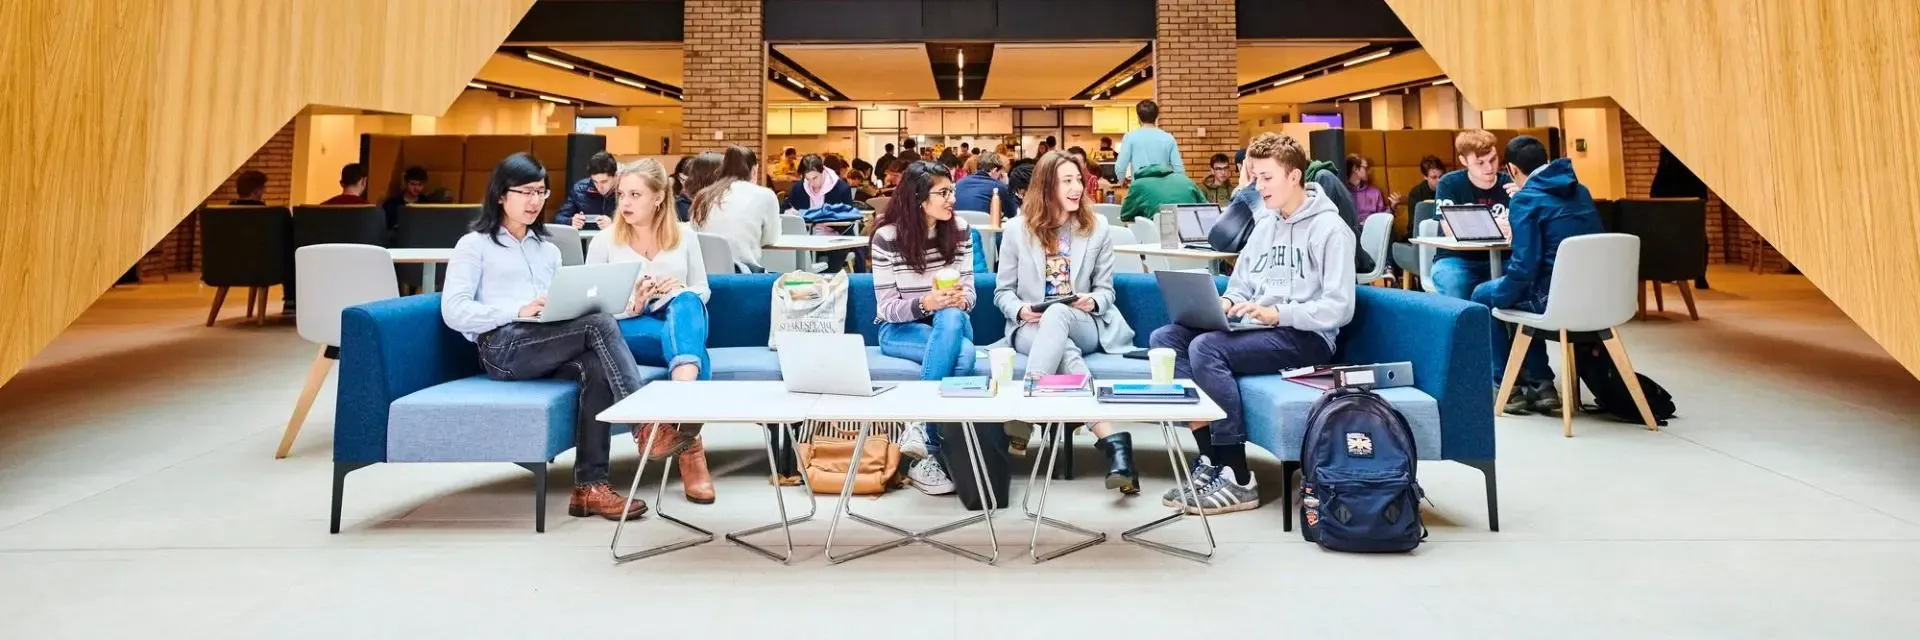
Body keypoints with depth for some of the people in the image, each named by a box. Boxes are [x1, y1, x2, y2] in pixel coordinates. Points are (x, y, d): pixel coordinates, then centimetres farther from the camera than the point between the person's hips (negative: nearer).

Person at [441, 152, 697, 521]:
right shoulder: (474, 245, 11)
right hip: (502, 347, -5)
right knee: (600, 325, -29)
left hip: (551, 347, 5)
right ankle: (646, 426, -33)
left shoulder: (548, 250, 29)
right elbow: (453, 312, -4)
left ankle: (590, 485, -33)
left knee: (595, 367, -32)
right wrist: (519, 310, -17)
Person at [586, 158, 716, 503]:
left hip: (682, 322, 2)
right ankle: (690, 441, -43)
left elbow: (703, 292, 14)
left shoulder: (684, 235, 9)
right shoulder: (604, 242, 4)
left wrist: (681, 291, -11)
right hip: (628, 332, -1)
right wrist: (630, 305, -17)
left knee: (685, 301, -37)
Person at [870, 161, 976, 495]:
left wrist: (960, 299, -24)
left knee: (952, 319, -36)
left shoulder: (960, 231, -3)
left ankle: (921, 428, -28)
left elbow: (969, 293, 1)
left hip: (951, 323, 3)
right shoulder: (887, 237, -11)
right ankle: (928, 452, -26)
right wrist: (925, 304, -31)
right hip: (900, 329, -3)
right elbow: (887, 308, -11)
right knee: (963, 353, -34)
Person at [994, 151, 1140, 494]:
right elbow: (1003, 291, 8)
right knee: (1067, 354, -37)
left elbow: (1105, 288, 11)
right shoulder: (1016, 229, 5)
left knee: (1057, 314, -39)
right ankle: (1112, 440, -48)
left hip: (1082, 324, 0)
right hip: (1031, 327, 0)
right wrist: (1020, 310, -15)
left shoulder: (1097, 227, 9)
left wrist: (1093, 301, -13)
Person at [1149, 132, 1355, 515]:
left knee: (1207, 348, -31)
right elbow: (1240, 284, 20)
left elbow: (1339, 308, -14)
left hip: (1305, 337, -8)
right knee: (1165, 338, -12)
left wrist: (1277, 314, -24)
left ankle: (1237, 479, -24)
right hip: (1257, 329, 8)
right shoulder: (1264, 224, 19)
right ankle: (1211, 458, -17)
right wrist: (1226, 303, -4)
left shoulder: (1330, 228, -5)